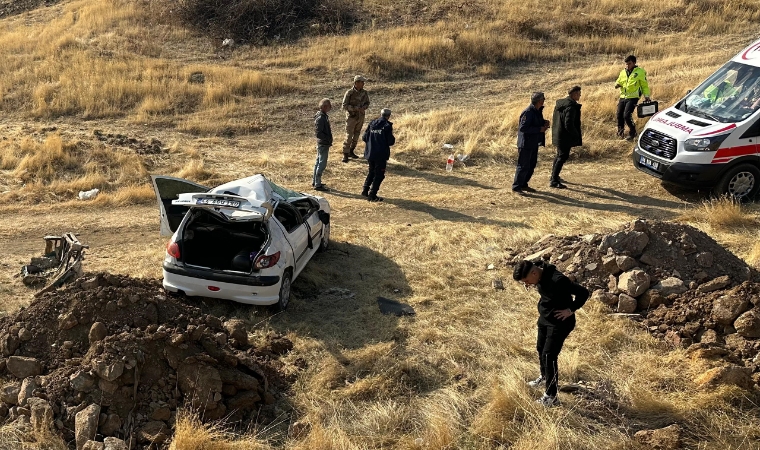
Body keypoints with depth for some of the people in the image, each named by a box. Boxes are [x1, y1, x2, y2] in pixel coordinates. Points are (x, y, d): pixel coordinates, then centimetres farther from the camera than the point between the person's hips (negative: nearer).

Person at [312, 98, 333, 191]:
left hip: (322, 144, 10)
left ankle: (314, 181, 31)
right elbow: (318, 133, -25)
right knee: (322, 164, -3)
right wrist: (329, 139, -19)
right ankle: (317, 185, 3)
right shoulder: (320, 118, -22)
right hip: (323, 144, -10)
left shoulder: (324, 116, 8)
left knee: (318, 162, 19)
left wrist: (329, 138, 10)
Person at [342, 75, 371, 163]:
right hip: (351, 117, -5)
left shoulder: (364, 92, -2)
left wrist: (363, 108, -13)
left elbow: (367, 103, 11)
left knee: (356, 136, 13)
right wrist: (356, 108, -26)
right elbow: (344, 106, -16)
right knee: (349, 136, -5)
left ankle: (351, 152, 27)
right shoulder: (349, 93, -17)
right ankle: (345, 154, 4)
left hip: (361, 117, 5)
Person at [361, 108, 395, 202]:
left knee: (371, 172, 23)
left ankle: (365, 190, 24)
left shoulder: (372, 123, 4)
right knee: (379, 174, 4)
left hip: (370, 153, 5)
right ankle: (372, 195, 2)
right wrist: (392, 139, 9)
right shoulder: (387, 125, -10)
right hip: (381, 154, -5)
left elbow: (364, 137, 4)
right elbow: (391, 141, -13)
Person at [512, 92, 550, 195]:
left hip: (534, 143, 10)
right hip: (525, 144, -10)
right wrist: (539, 129, -22)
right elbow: (523, 128, -25)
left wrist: (544, 123, 1)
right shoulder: (528, 112, -20)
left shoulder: (538, 111, 9)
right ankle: (516, 187, 2)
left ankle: (524, 185, 27)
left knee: (531, 165, 15)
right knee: (523, 166, -6)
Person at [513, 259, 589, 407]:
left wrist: (571, 310, -21)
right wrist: (543, 309, 7)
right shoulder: (540, 276, -5)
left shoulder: (558, 280, -32)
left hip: (560, 322, -9)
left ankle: (551, 397, 2)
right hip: (544, 319, 9)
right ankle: (544, 377, 49)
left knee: (549, 356, -8)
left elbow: (583, 293, -27)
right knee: (540, 349, 23)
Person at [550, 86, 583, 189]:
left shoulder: (560, 103, 7)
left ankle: (554, 176, 34)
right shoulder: (571, 107, -22)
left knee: (560, 154, 23)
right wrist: (577, 135, -13)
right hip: (565, 136, -10)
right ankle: (554, 181, -3)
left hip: (557, 134, 10)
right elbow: (568, 124, -26)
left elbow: (555, 119, 14)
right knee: (563, 157, -3)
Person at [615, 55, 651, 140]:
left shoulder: (640, 72, -2)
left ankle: (632, 132, 1)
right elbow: (618, 81, 24)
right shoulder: (623, 72, 13)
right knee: (619, 115, 5)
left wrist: (646, 96, -7)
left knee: (627, 116, -17)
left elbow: (645, 86, 4)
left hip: (632, 98, -6)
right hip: (623, 97, 6)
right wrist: (617, 84, -1)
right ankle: (620, 132, 27)